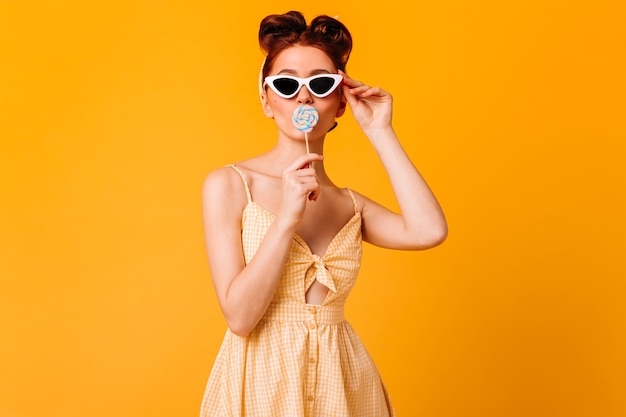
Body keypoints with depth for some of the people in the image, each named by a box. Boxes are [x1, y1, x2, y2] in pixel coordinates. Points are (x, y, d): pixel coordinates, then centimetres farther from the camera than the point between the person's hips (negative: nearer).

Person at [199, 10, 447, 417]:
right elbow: (240, 316, -12)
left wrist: (379, 132, -6)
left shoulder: (350, 205, 6)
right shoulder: (228, 185, -6)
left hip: (342, 383, 4)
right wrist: (287, 217, -20)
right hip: (263, 382, -4)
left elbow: (429, 231, -13)